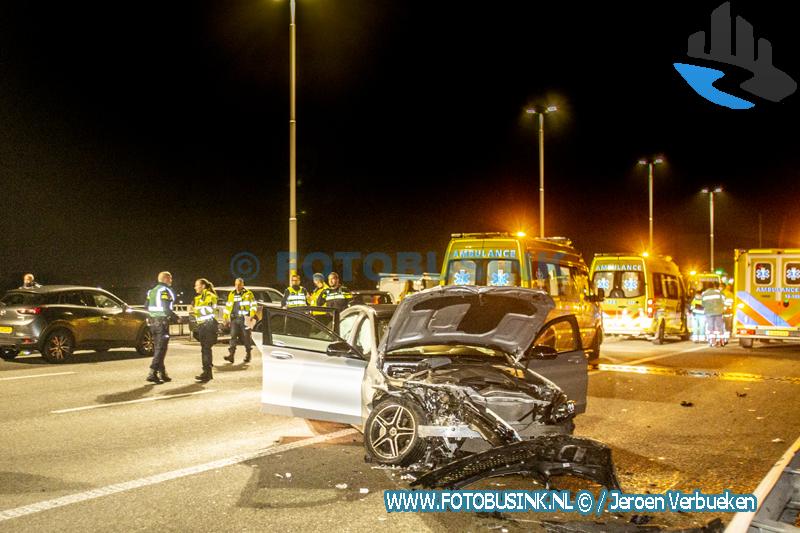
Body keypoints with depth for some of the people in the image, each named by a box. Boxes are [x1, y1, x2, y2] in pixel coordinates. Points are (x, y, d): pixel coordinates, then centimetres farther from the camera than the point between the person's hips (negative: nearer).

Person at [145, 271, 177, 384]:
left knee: (157, 348, 14)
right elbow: (166, 309, -19)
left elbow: (146, 306, 14)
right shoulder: (165, 291, -12)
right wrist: (176, 317, -7)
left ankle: (162, 373, 21)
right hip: (162, 322, -9)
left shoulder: (152, 291, 14)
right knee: (160, 349, -7)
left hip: (152, 321, 9)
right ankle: (152, 374, -13)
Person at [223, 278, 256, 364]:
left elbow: (254, 305, -1)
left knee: (246, 337, 3)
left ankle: (248, 354, 18)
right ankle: (231, 354, -14)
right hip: (234, 319, 3)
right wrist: (225, 317, 16)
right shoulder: (231, 294, 16)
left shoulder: (248, 294, 2)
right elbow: (228, 306, 22)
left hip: (244, 319, -3)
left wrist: (252, 315, -14)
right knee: (233, 336, -8)